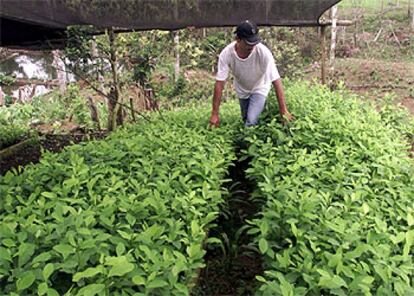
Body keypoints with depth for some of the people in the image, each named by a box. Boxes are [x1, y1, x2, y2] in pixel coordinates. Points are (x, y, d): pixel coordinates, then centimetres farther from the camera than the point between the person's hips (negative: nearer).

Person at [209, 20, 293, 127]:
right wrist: (214, 114, -27)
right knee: (246, 120, 20)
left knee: (251, 121, -19)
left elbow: (276, 80, -33)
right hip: (241, 90, 3)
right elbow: (219, 83, -27)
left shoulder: (263, 52, -35)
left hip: (259, 88, -2)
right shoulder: (226, 54, -31)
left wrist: (283, 110, -35)